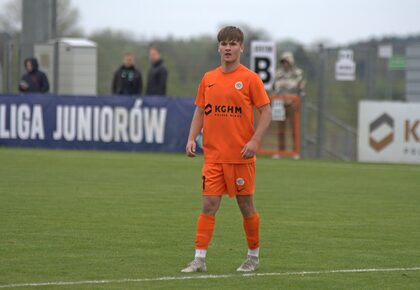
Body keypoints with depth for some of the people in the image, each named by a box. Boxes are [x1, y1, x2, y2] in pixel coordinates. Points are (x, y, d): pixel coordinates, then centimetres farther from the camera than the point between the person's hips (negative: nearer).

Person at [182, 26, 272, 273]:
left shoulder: (250, 78, -4)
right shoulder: (208, 79, 9)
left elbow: (266, 112, -5)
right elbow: (200, 111, 16)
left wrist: (254, 141, -16)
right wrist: (192, 138, 2)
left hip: (241, 155, -3)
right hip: (213, 155, 3)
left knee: (246, 204, 6)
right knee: (209, 204, -4)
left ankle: (254, 256, 22)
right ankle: (200, 259, -5)